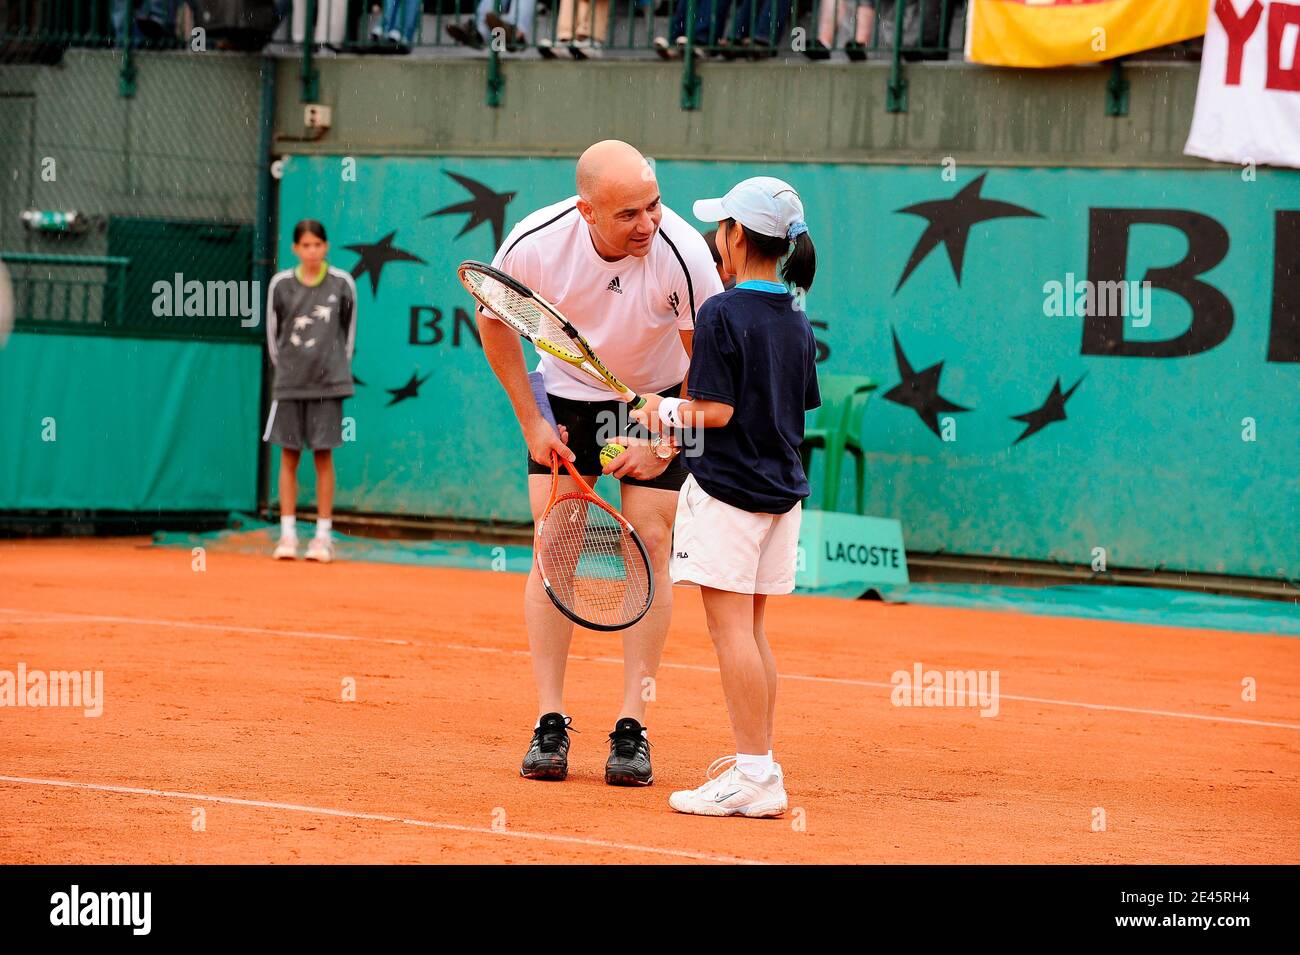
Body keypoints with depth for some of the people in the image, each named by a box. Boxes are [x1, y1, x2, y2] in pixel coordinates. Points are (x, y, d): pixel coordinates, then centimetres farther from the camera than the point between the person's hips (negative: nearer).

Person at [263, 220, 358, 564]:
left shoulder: (342, 284, -2)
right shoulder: (280, 284, 0)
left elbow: (349, 329, 7)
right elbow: (273, 330, 9)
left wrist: (339, 365, 8)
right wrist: (283, 366, 8)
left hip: (327, 382, -1)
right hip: (289, 383, 1)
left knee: (323, 457, 1)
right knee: (289, 457, 3)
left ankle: (323, 536, 4)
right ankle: (288, 535, 6)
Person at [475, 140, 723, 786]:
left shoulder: (682, 254, -30)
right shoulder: (534, 244, -26)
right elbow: (493, 320, -4)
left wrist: (665, 444, -21)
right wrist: (531, 422, -4)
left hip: (659, 399, -1)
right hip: (567, 395, 1)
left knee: (650, 545, -9)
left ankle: (632, 729, -6)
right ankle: (549, 724, -4)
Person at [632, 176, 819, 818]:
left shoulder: (722, 314, -14)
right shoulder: (798, 322, 9)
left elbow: (716, 410, -20)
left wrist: (665, 413, -2)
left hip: (727, 488, -8)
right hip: (781, 489, 8)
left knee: (731, 626, -6)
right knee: (750, 629, 14)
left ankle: (755, 775, -9)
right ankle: (759, 762, 17)